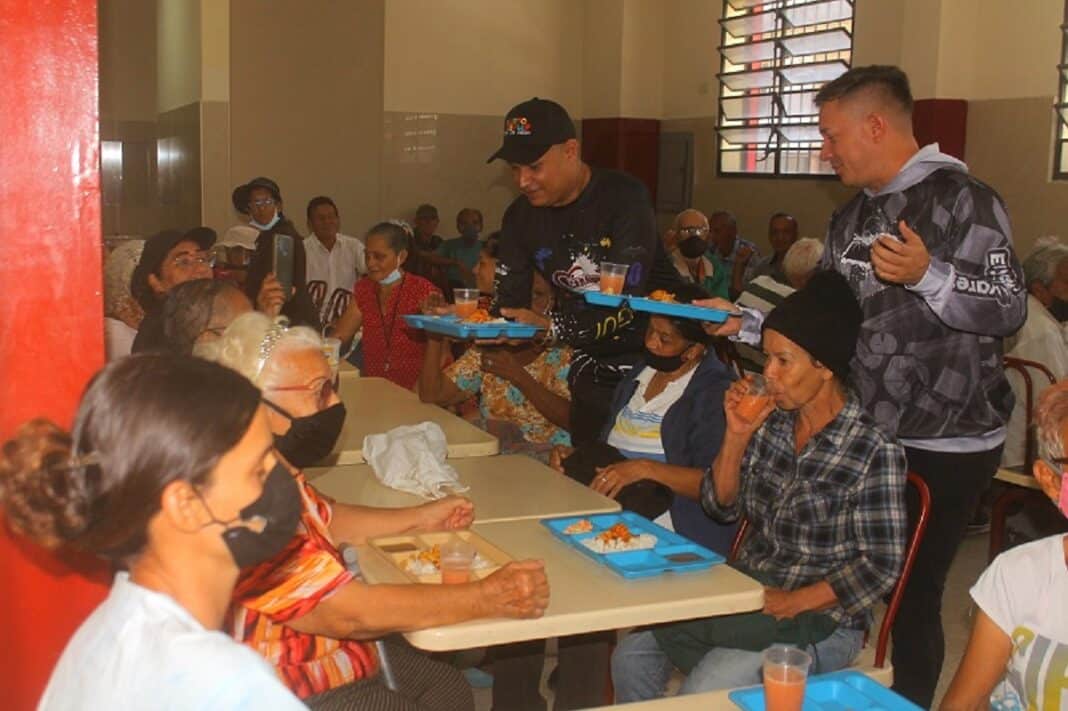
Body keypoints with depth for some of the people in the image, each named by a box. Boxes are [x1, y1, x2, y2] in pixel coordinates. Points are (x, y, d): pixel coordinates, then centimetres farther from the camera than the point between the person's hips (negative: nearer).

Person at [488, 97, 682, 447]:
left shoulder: (625, 198, -20)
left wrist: (551, 327, -40)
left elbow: (625, 300, -29)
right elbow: (508, 304, -3)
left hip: (652, 349, -5)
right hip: (590, 359, 5)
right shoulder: (521, 215, -1)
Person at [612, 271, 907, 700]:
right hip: (746, 596, 6)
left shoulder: (874, 451, -16)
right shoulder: (773, 420, -1)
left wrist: (790, 603, -20)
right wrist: (736, 435, -9)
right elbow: (721, 507, 6)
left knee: (703, 692, -24)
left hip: (820, 619, -6)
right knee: (632, 656, -4)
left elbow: (880, 567, -14)